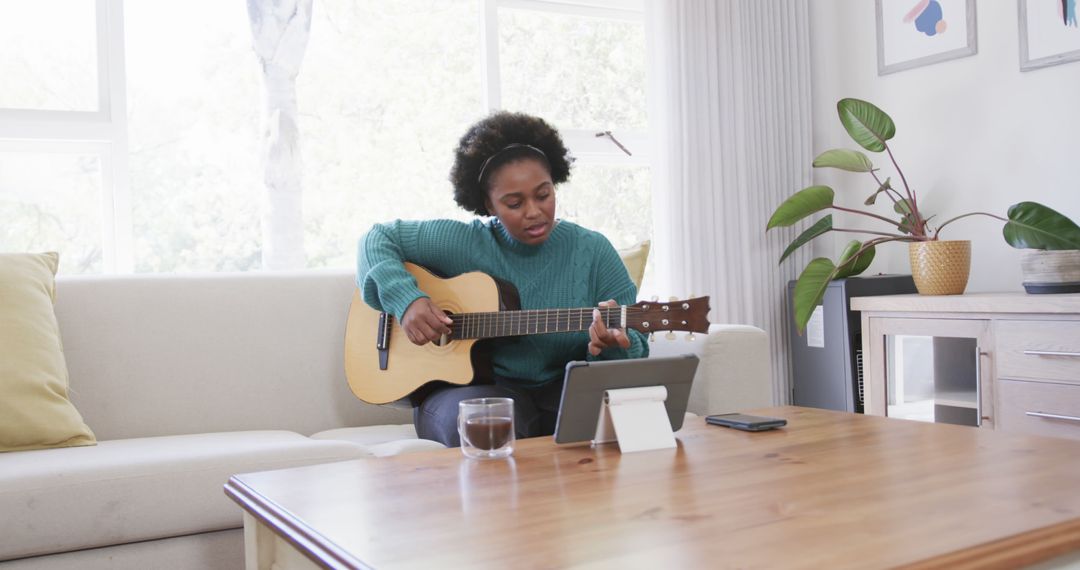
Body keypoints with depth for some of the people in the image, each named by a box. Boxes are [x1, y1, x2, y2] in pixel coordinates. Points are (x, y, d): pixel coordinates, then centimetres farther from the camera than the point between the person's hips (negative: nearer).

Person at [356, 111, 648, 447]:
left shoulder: (592, 251, 0)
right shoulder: (464, 243, -1)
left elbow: (636, 351, 0)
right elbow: (378, 239, 9)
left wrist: (613, 346, -26)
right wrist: (405, 300, -10)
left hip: (564, 390, 2)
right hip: (476, 389, -1)